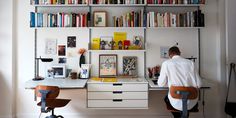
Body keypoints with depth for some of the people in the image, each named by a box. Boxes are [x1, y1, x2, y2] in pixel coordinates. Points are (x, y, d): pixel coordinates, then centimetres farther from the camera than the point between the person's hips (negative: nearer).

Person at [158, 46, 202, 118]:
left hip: (176, 104, -1)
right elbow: (198, 84, 0)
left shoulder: (166, 63, -4)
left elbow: (161, 84, -1)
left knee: (167, 98, 34)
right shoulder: (190, 62, 0)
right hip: (191, 104, 2)